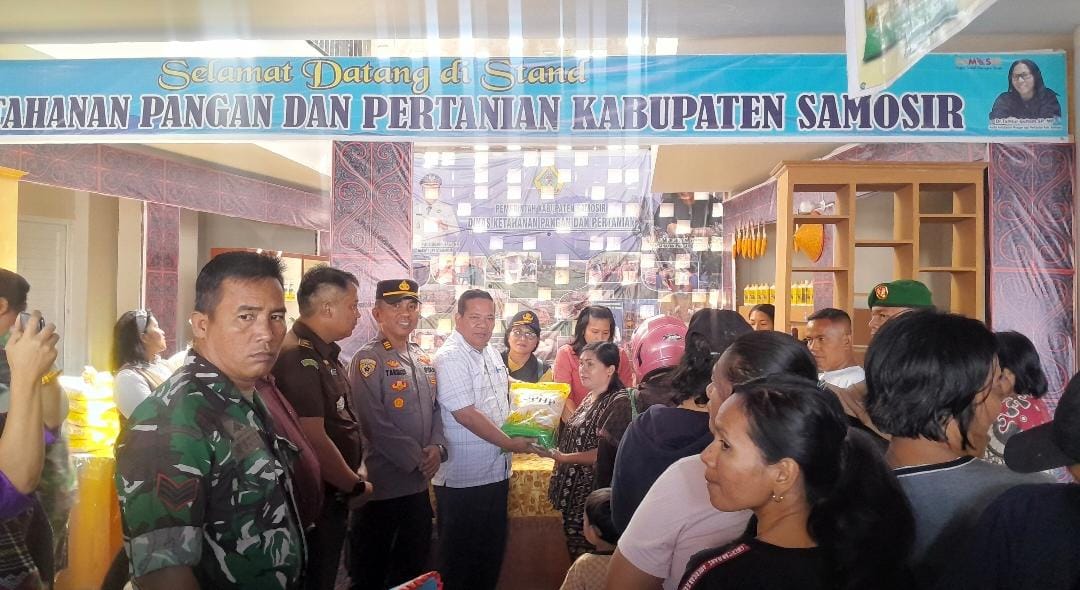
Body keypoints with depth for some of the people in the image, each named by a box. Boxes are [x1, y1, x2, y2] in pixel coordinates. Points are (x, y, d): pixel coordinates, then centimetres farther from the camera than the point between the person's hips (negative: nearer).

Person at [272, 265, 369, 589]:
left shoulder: (325, 354, 9)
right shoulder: (298, 358, -23)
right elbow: (314, 441, -27)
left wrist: (351, 479, 15)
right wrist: (356, 485, -14)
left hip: (332, 495, 9)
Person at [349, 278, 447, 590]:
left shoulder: (423, 359, 9)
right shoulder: (368, 360, -13)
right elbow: (374, 424, -19)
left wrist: (437, 447, -6)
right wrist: (417, 458, -17)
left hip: (418, 483, 7)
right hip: (380, 485, -7)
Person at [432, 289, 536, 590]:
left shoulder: (490, 352, 8)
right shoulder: (450, 357, -18)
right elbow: (465, 414, -23)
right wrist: (509, 443, -16)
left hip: (496, 472, 8)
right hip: (462, 478, -8)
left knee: (491, 553, 19)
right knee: (459, 556, 8)